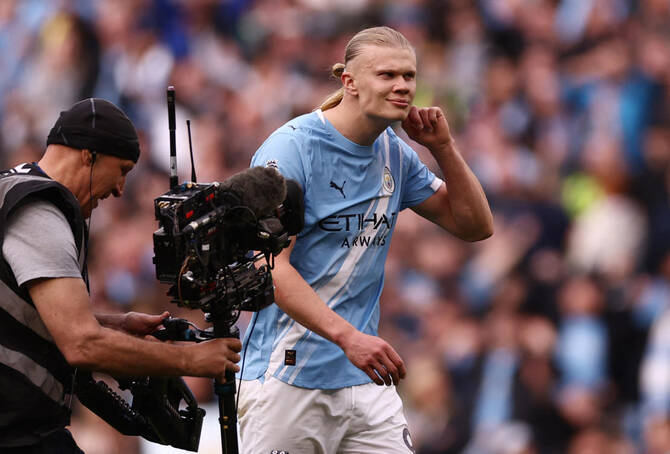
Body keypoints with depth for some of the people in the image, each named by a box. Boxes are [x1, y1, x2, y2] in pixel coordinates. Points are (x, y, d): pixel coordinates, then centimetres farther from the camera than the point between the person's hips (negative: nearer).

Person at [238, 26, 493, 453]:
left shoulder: (395, 154, 10)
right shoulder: (291, 148, -11)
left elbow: (476, 226, 15)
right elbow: (270, 267, -20)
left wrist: (443, 147, 1)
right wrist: (349, 336, -31)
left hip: (363, 377, 6)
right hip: (288, 376, -6)